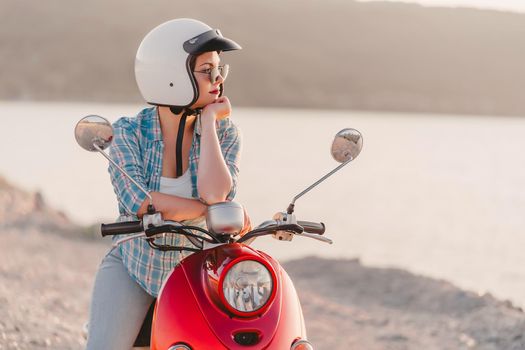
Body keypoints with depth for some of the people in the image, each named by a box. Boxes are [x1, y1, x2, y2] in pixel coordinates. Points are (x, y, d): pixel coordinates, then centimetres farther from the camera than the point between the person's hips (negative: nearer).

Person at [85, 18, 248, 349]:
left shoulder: (224, 133, -6)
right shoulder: (128, 133, -10)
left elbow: (214, 193, -25)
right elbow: (137, 201, -24)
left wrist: (208, 120, -19)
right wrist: (212, 209, -27)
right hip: (133, 263, -1)